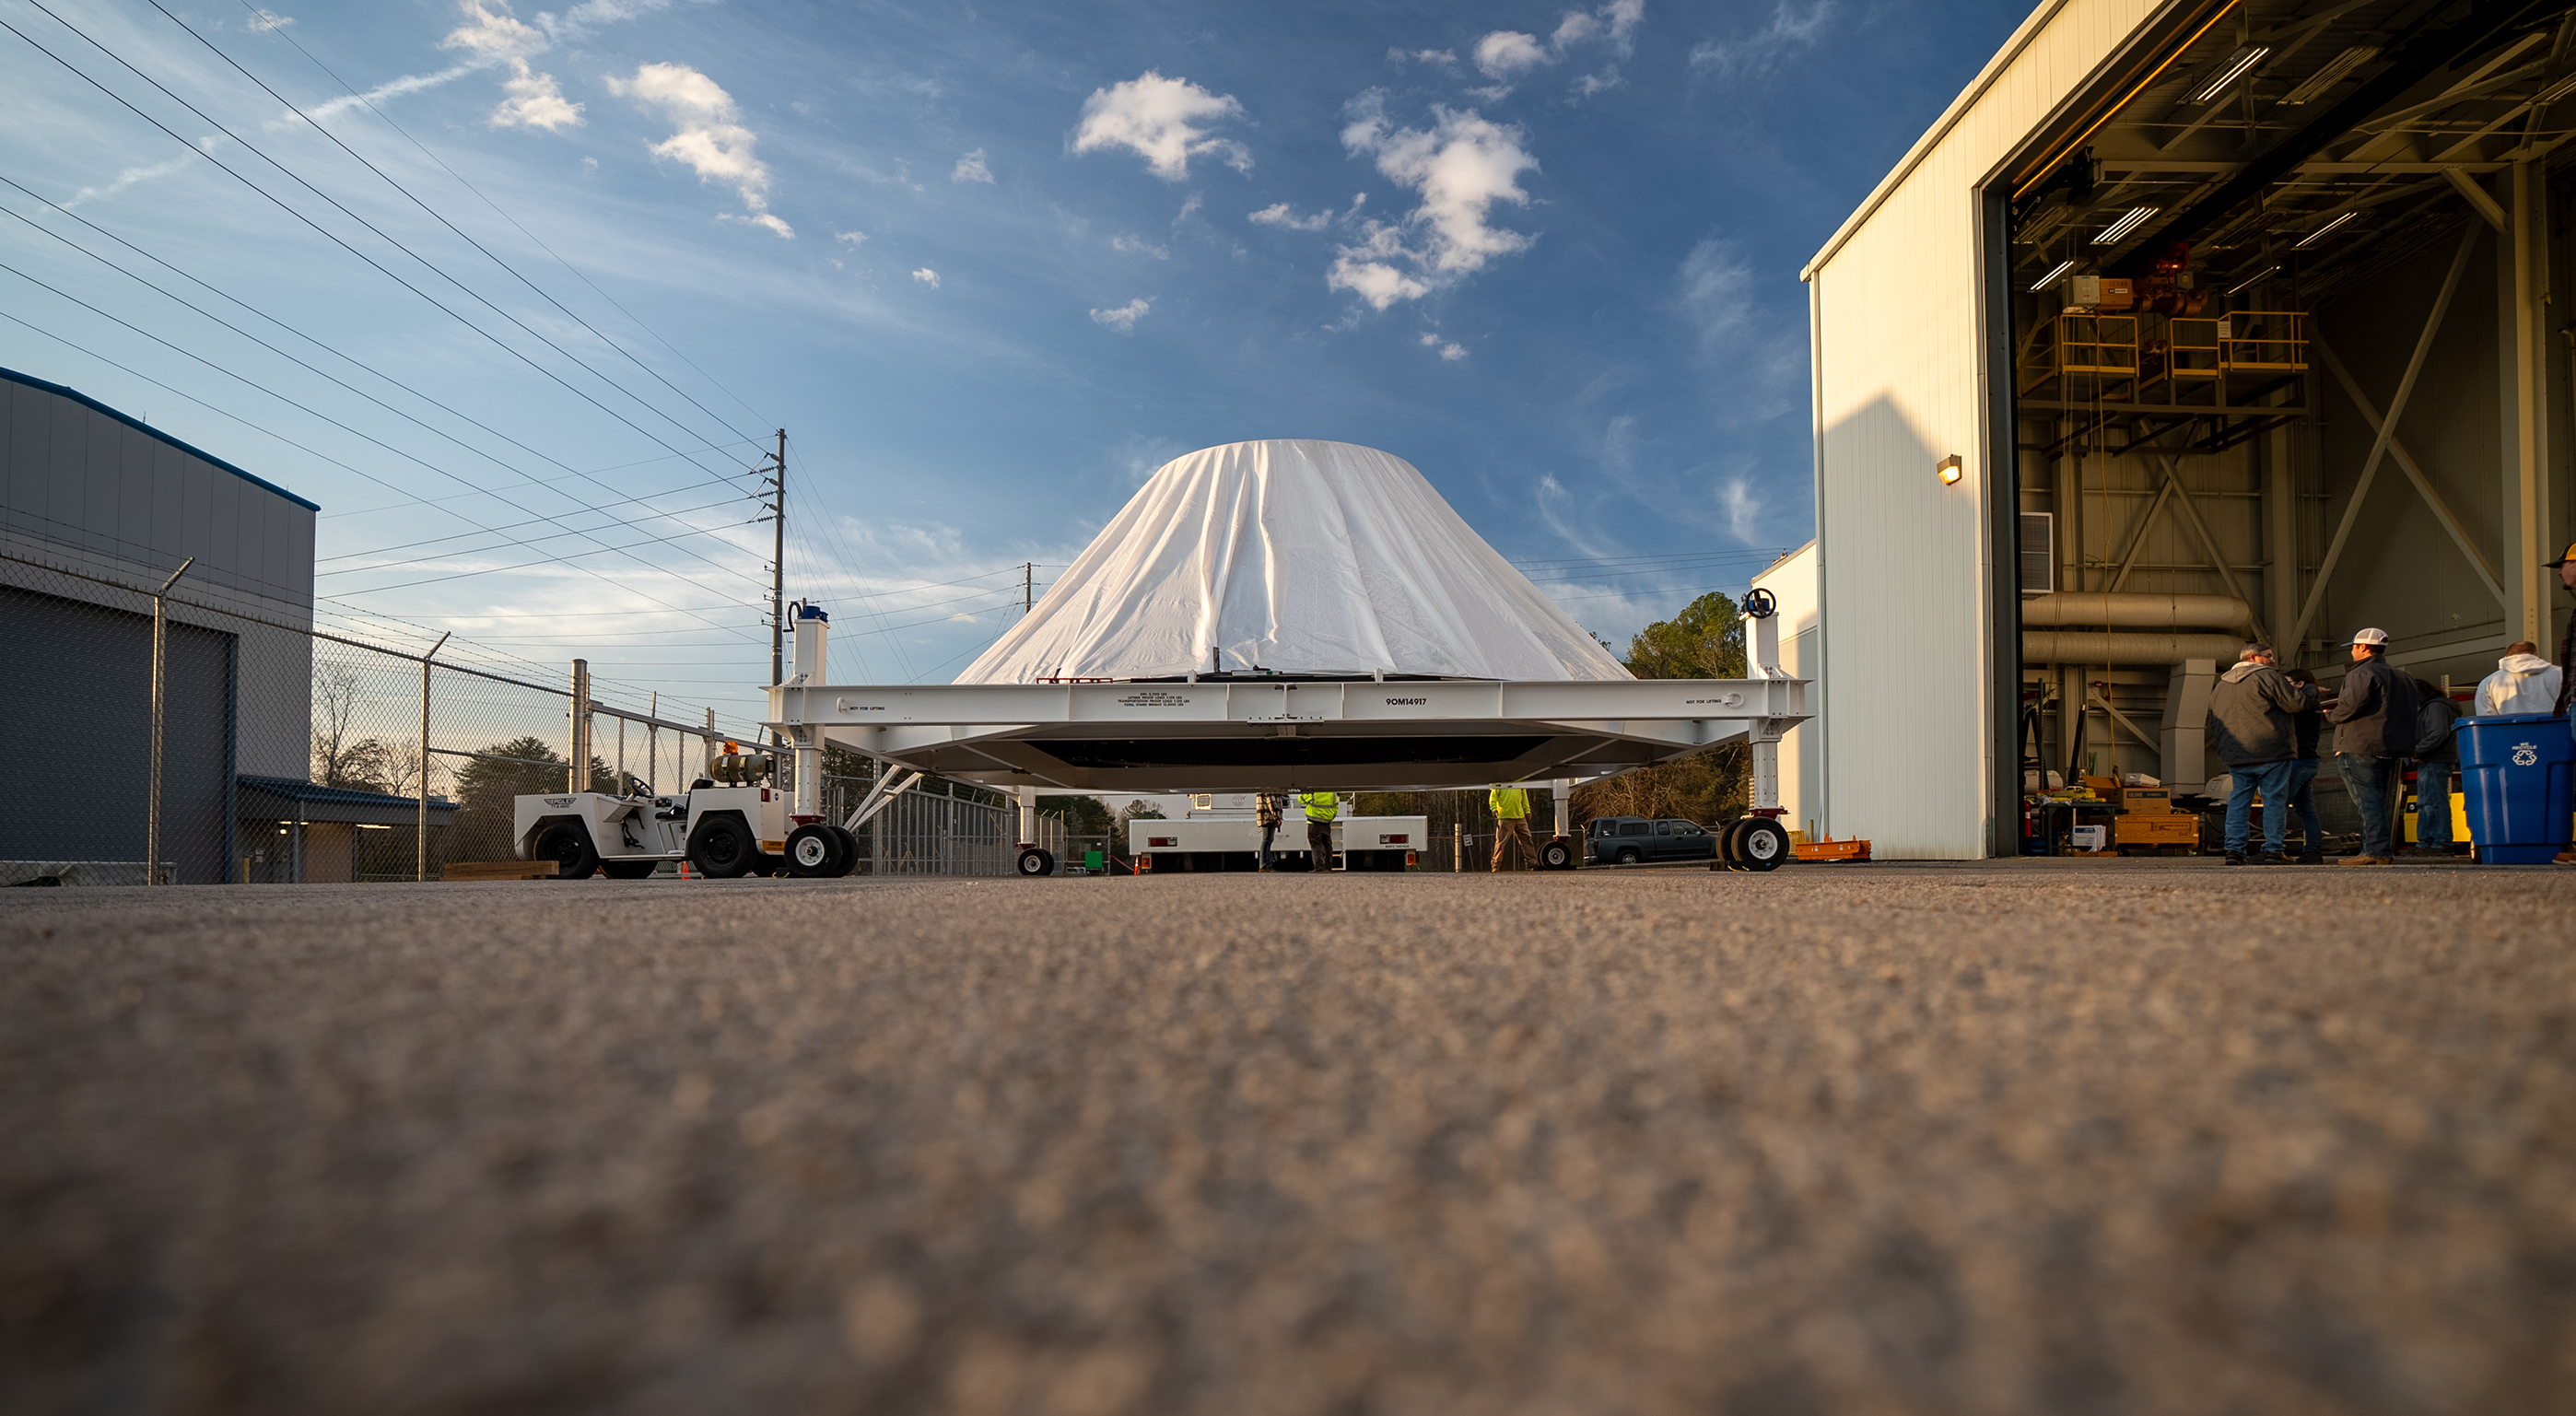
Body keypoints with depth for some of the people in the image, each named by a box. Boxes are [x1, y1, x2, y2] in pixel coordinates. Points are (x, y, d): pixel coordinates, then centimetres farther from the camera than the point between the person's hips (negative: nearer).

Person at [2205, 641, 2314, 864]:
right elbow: (2295, 703, -7)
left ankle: (2234, 849, 0)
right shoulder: (2266, 676, -4)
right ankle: (2272, 850, -2)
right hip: (2271, 753, -6)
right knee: (2274, 800, 0)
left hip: (2236, 756, 6)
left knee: (2238, 801, 6)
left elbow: (2214, 725, 22)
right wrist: (2312, 692, 13)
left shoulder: (2220, 686, 19)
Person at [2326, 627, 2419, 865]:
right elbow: (2409, 714, 20)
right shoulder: (2403, 678, 21)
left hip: (2360, 747, -9)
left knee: (2367, 801, -9)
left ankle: (2376, 851, -13)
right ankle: (2374, 850, 15)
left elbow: (2350, 705, -22)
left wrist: (2331, 714, -4)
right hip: (2389, 748, 9)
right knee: (2377, 800, 13)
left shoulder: (2363, 673, -9)